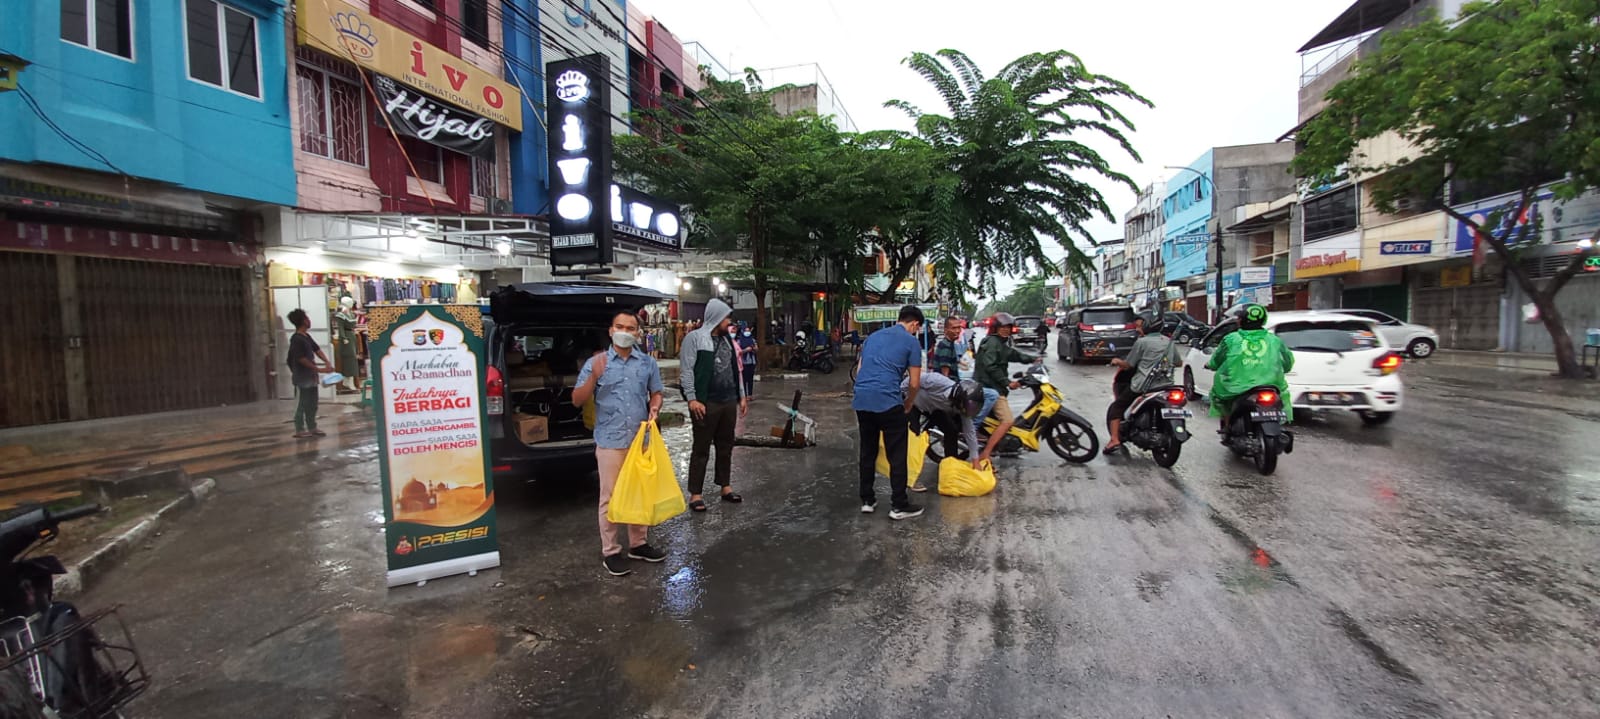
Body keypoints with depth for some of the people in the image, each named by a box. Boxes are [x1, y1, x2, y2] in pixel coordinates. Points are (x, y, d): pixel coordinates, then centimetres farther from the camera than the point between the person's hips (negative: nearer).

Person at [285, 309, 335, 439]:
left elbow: (317, 349, 7)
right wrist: (319, 369, -21)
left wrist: (327, 362, -10)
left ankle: (312, 428, 21)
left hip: (311, 377, 9)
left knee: (312, 404, 13)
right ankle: (299, 430, 7)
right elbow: (301, 359, -21)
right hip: (301, 378, -9)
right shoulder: (296, 339, -17)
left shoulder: (307, 336, 11)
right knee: (301, 404, -1)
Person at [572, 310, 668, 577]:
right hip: (610, 441, -3)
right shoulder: (595, 363, -3)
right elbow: (577, 401, -3)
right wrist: (593, 378, -19)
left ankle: (639, 544, 28)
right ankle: (610, 552, 13)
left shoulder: (648, 363, 6)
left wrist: (654, 408, -7)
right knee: (610, 497, 2)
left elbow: (656, 393, 15)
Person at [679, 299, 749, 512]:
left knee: (726, 447, 14)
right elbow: (687, 370, -12)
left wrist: (742, 396, 16)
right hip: (706, 404, -6)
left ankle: (725, 487, 26)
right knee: (701, 449, 1)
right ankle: (695, 494, 8)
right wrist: (692, 399, -18)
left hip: (729, 402, 7)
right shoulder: (695, 338, -7)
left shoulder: (727, 339, 14)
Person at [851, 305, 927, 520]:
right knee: (897, 455, 5)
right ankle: (899, 505, 10)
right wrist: (908, 405, 20)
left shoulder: (873, 336, 21)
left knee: (867, 452, 16)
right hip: (888, 401, -6)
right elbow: (914, 383, 3)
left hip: (861, 399, 6)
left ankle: (867, 500, 22)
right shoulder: (911, 342, 4)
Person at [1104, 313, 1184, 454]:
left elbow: (1128, 365, -3)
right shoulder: (1170, 341, 12)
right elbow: (1179, 363, 22)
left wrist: (1117, 362, 17)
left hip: (1143, 387, -6)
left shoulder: (1142, 342, -6)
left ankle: (1115, 440, -10)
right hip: (1165, 385, 6)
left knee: (1115, 409, 4)